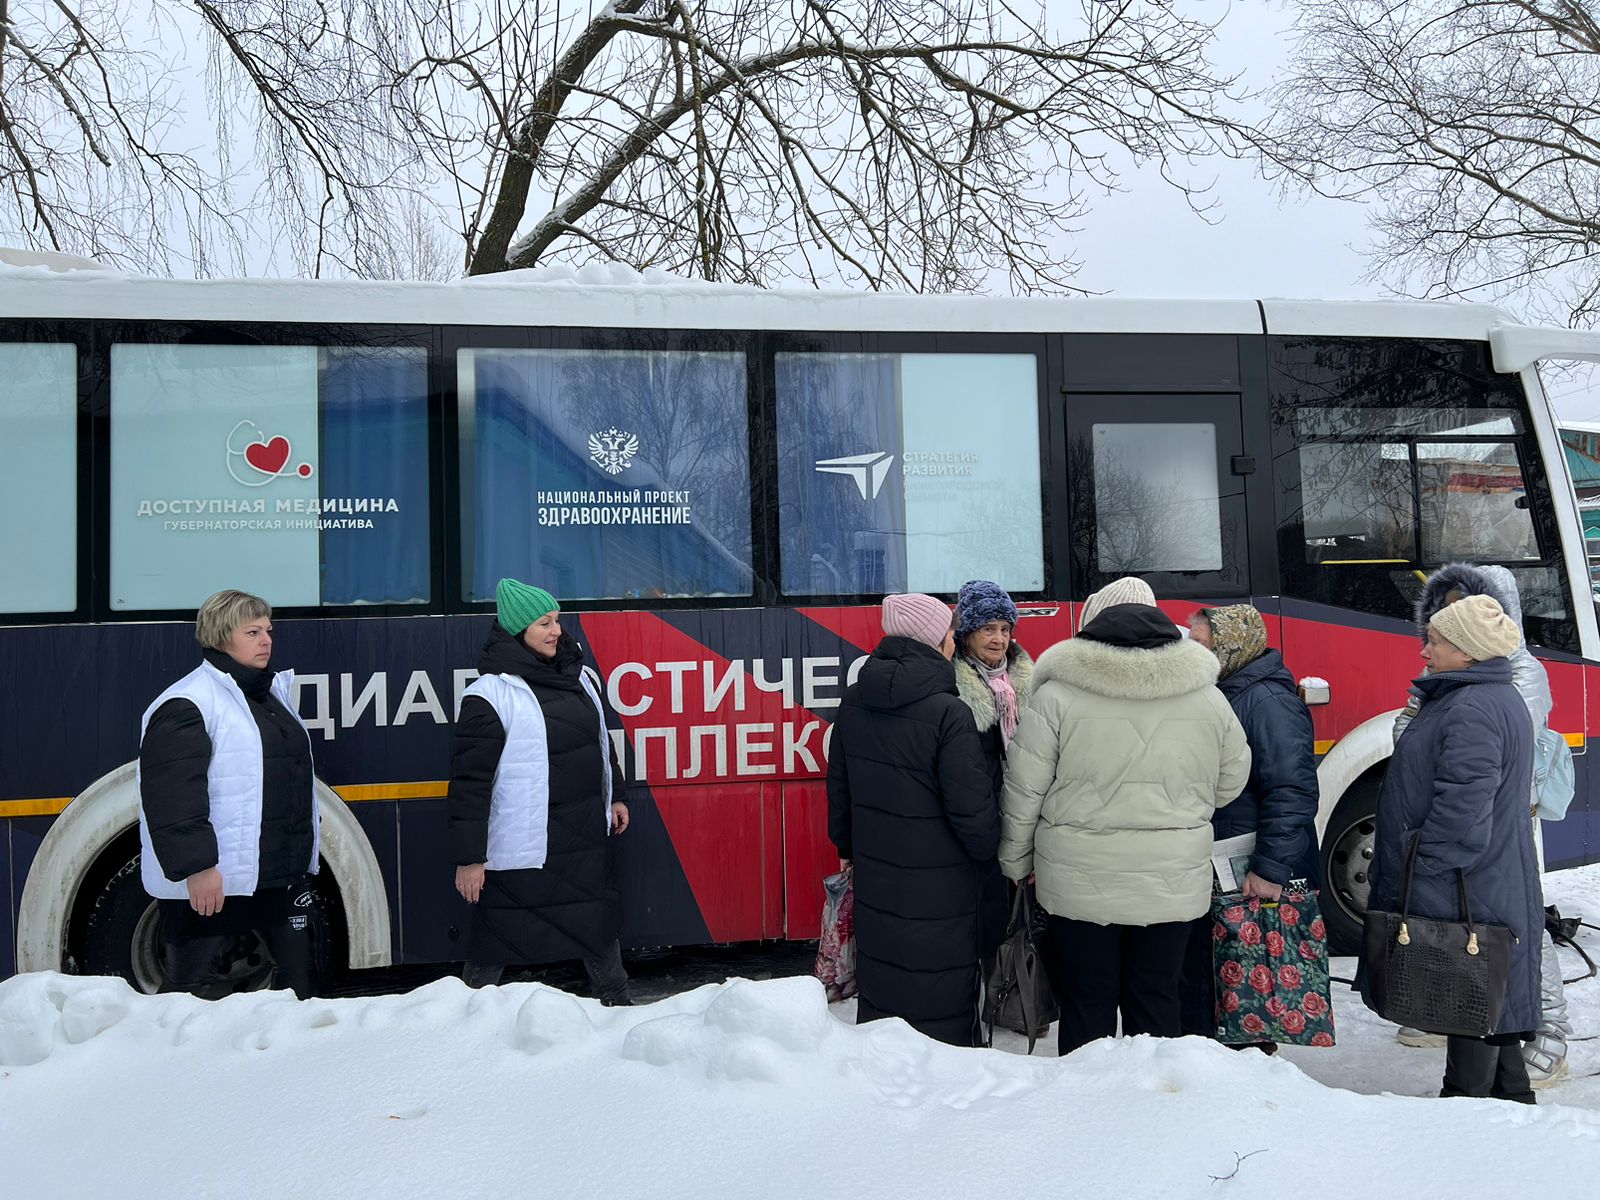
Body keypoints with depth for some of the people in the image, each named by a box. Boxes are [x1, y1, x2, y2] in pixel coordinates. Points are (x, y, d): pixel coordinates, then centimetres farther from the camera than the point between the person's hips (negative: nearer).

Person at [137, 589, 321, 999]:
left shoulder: (271, 694, 16)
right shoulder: (187, 705, -13)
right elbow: (172, 799, -21)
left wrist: (304, 854, 24)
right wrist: (196, 868, -25)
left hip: (281, 874, 9)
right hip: (210, 882, -8)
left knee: (300, 976, 13)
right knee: (200, 994, 1)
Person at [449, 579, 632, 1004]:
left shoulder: (578, 676, 8)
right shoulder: (490, 694, -15)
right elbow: (470, 779, -15)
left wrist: (614, 797, 24)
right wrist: (468, 857, -15)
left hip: (587, 840, 7)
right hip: (521, 849, -6)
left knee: (599, 925, 19)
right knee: (496, 939, 5)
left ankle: (618, 1002, 36)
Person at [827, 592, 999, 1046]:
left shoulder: (854, 702, 2)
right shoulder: (948, 713, -19)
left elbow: (839, 786, 12)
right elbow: (971, 808, -16)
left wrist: (848, 846, 26)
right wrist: (991, 854, 3)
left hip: (875, 880, 7)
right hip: (939, 889, -6)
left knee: (878, 995, 18)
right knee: (941, 1010, 6)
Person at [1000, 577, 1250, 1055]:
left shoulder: (1056, 694, -9)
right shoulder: (1206, 697, 0)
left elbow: (1024, 792, -6)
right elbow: (1230, 785, 11)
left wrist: (1016, 865, 7)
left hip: (1079, 883, -2)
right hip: (1173, 884, 3)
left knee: (1086, 1005, 10)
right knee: (1156, 1003, 15)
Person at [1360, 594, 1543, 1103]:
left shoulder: (1473, 709, -23)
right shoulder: (1497, 698, 13)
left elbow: (1462, 810, -27)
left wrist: (1421, 876, -18)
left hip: (1467, 895, -11)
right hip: (1491, 889, 11)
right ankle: (1511, 1098, 33)